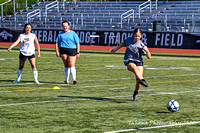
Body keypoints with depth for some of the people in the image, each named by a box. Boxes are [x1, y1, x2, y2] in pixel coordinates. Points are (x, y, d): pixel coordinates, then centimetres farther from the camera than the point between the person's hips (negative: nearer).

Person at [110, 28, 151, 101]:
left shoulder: (141, 45, -7)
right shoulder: (128, 39, 0)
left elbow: (149, 57, -6)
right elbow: (123, 43, 25)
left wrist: (147, 51, -24)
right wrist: (115, 49, 27)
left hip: (139, 61, 0)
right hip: (129, 61, 0)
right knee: (135, 68, -36)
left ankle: (135, 94, 10)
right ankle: (142, 80, -65)